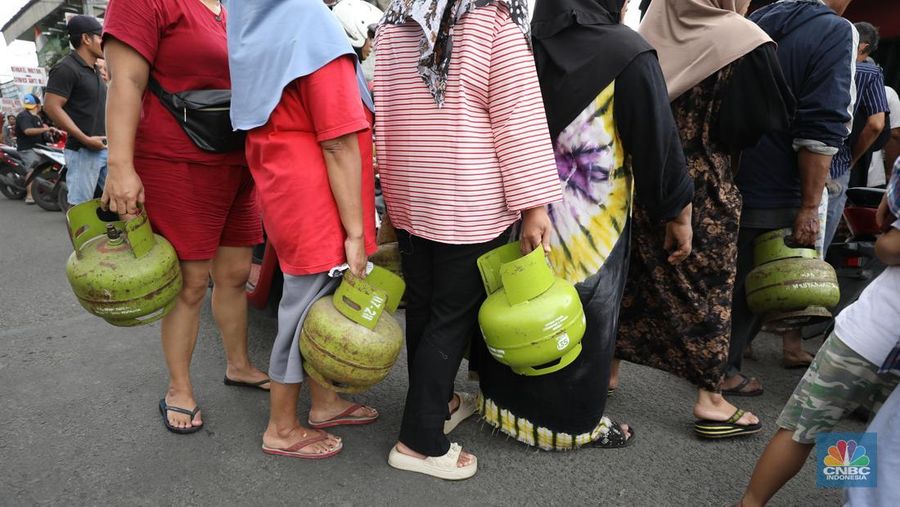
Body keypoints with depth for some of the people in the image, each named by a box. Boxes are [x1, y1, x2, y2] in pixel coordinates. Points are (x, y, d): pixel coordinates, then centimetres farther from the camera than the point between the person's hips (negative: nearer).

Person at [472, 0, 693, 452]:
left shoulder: (530, 43, 0)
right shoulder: (627, 54, -16)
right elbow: (657, 142, -11)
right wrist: (678, 215, 1)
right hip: (591, 224, -5)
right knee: (581, 320, 11)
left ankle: (509, 402, 36)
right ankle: (577, 422, 29)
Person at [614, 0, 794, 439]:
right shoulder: (742, 39, -11)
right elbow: (770, 120, -8)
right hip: (705, 191, -5)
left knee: (637, 275, 15)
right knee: (708, 285, 6)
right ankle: (710, 400, 15)